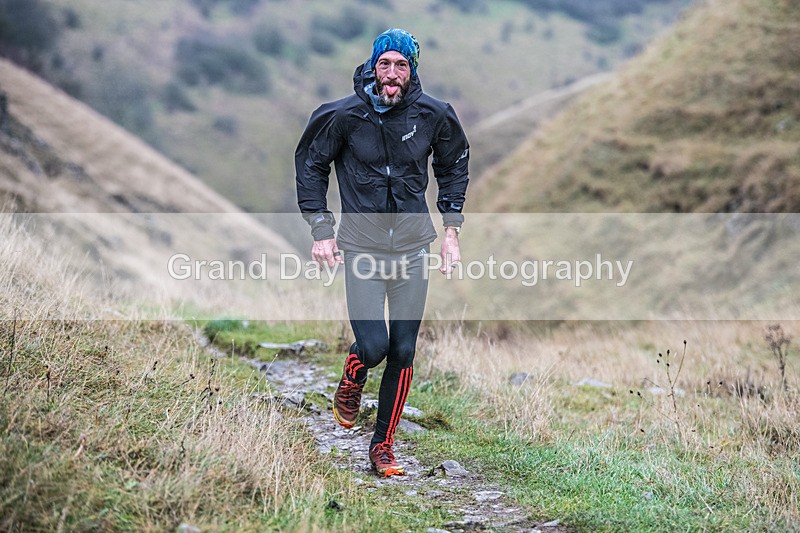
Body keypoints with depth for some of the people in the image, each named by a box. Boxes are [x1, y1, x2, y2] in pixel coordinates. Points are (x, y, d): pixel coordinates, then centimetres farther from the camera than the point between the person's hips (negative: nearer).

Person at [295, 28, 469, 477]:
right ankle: (350, 386, 25)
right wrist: (321, 229, -1)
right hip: (362, 249, -2)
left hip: (414, 249, 2)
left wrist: (451, 228, 10)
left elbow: (455, 166, 15)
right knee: (373, 347, -13)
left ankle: (383, 447, 20)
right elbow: (310, 165, 5)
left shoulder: (434, 115, -3)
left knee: (404, 353, 5)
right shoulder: (343, 115, -9)